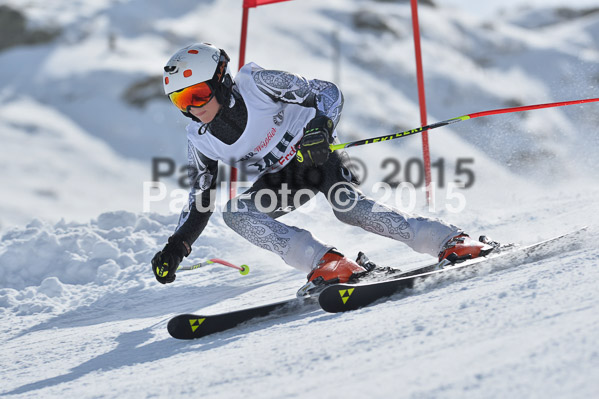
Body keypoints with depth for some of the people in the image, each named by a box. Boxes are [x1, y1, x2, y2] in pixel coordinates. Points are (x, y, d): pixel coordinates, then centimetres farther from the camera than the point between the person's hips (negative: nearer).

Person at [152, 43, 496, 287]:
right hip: (283, 176, 5)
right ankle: (325, 262, -31)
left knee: (347, 206, -32)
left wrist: (321, 129, -34)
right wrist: (176, 247, -9)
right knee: (235, 213, -22)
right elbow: (201, 201, 2)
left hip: (318, 151, -5)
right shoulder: (200, 139, -8)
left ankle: (450, 241, -29)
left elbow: (329, 93, -15)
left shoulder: (257, 84, -22)